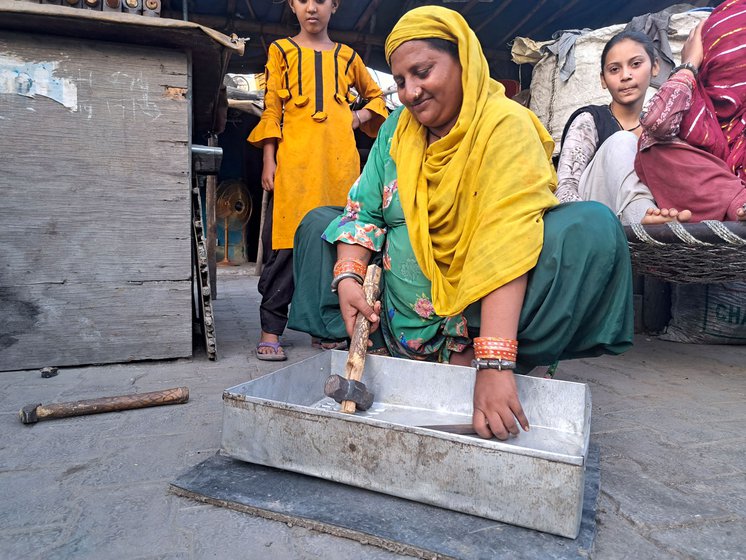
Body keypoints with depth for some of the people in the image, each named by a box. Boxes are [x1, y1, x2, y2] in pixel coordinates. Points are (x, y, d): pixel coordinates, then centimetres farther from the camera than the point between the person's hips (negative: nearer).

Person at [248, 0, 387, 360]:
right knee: (285, 241, -7)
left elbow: (375, 95, 32)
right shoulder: (281, 51, 14)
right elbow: (271, 108, 7)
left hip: (339, 161, 3)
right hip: (293, 159, -2)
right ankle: (271, 328, -2)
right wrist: (268, 161, -3)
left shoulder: (347, 56, 20)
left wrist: (360, 118, 11)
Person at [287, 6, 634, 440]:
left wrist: (493, 363, -37)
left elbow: (508, 243, -28)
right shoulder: (397, 129, 6)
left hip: (479, 314, -5)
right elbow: (364, 209, 2)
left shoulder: (505, 125, -15)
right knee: (319, 223, 6)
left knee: (592, 228, -26)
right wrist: (348, 278, -18)